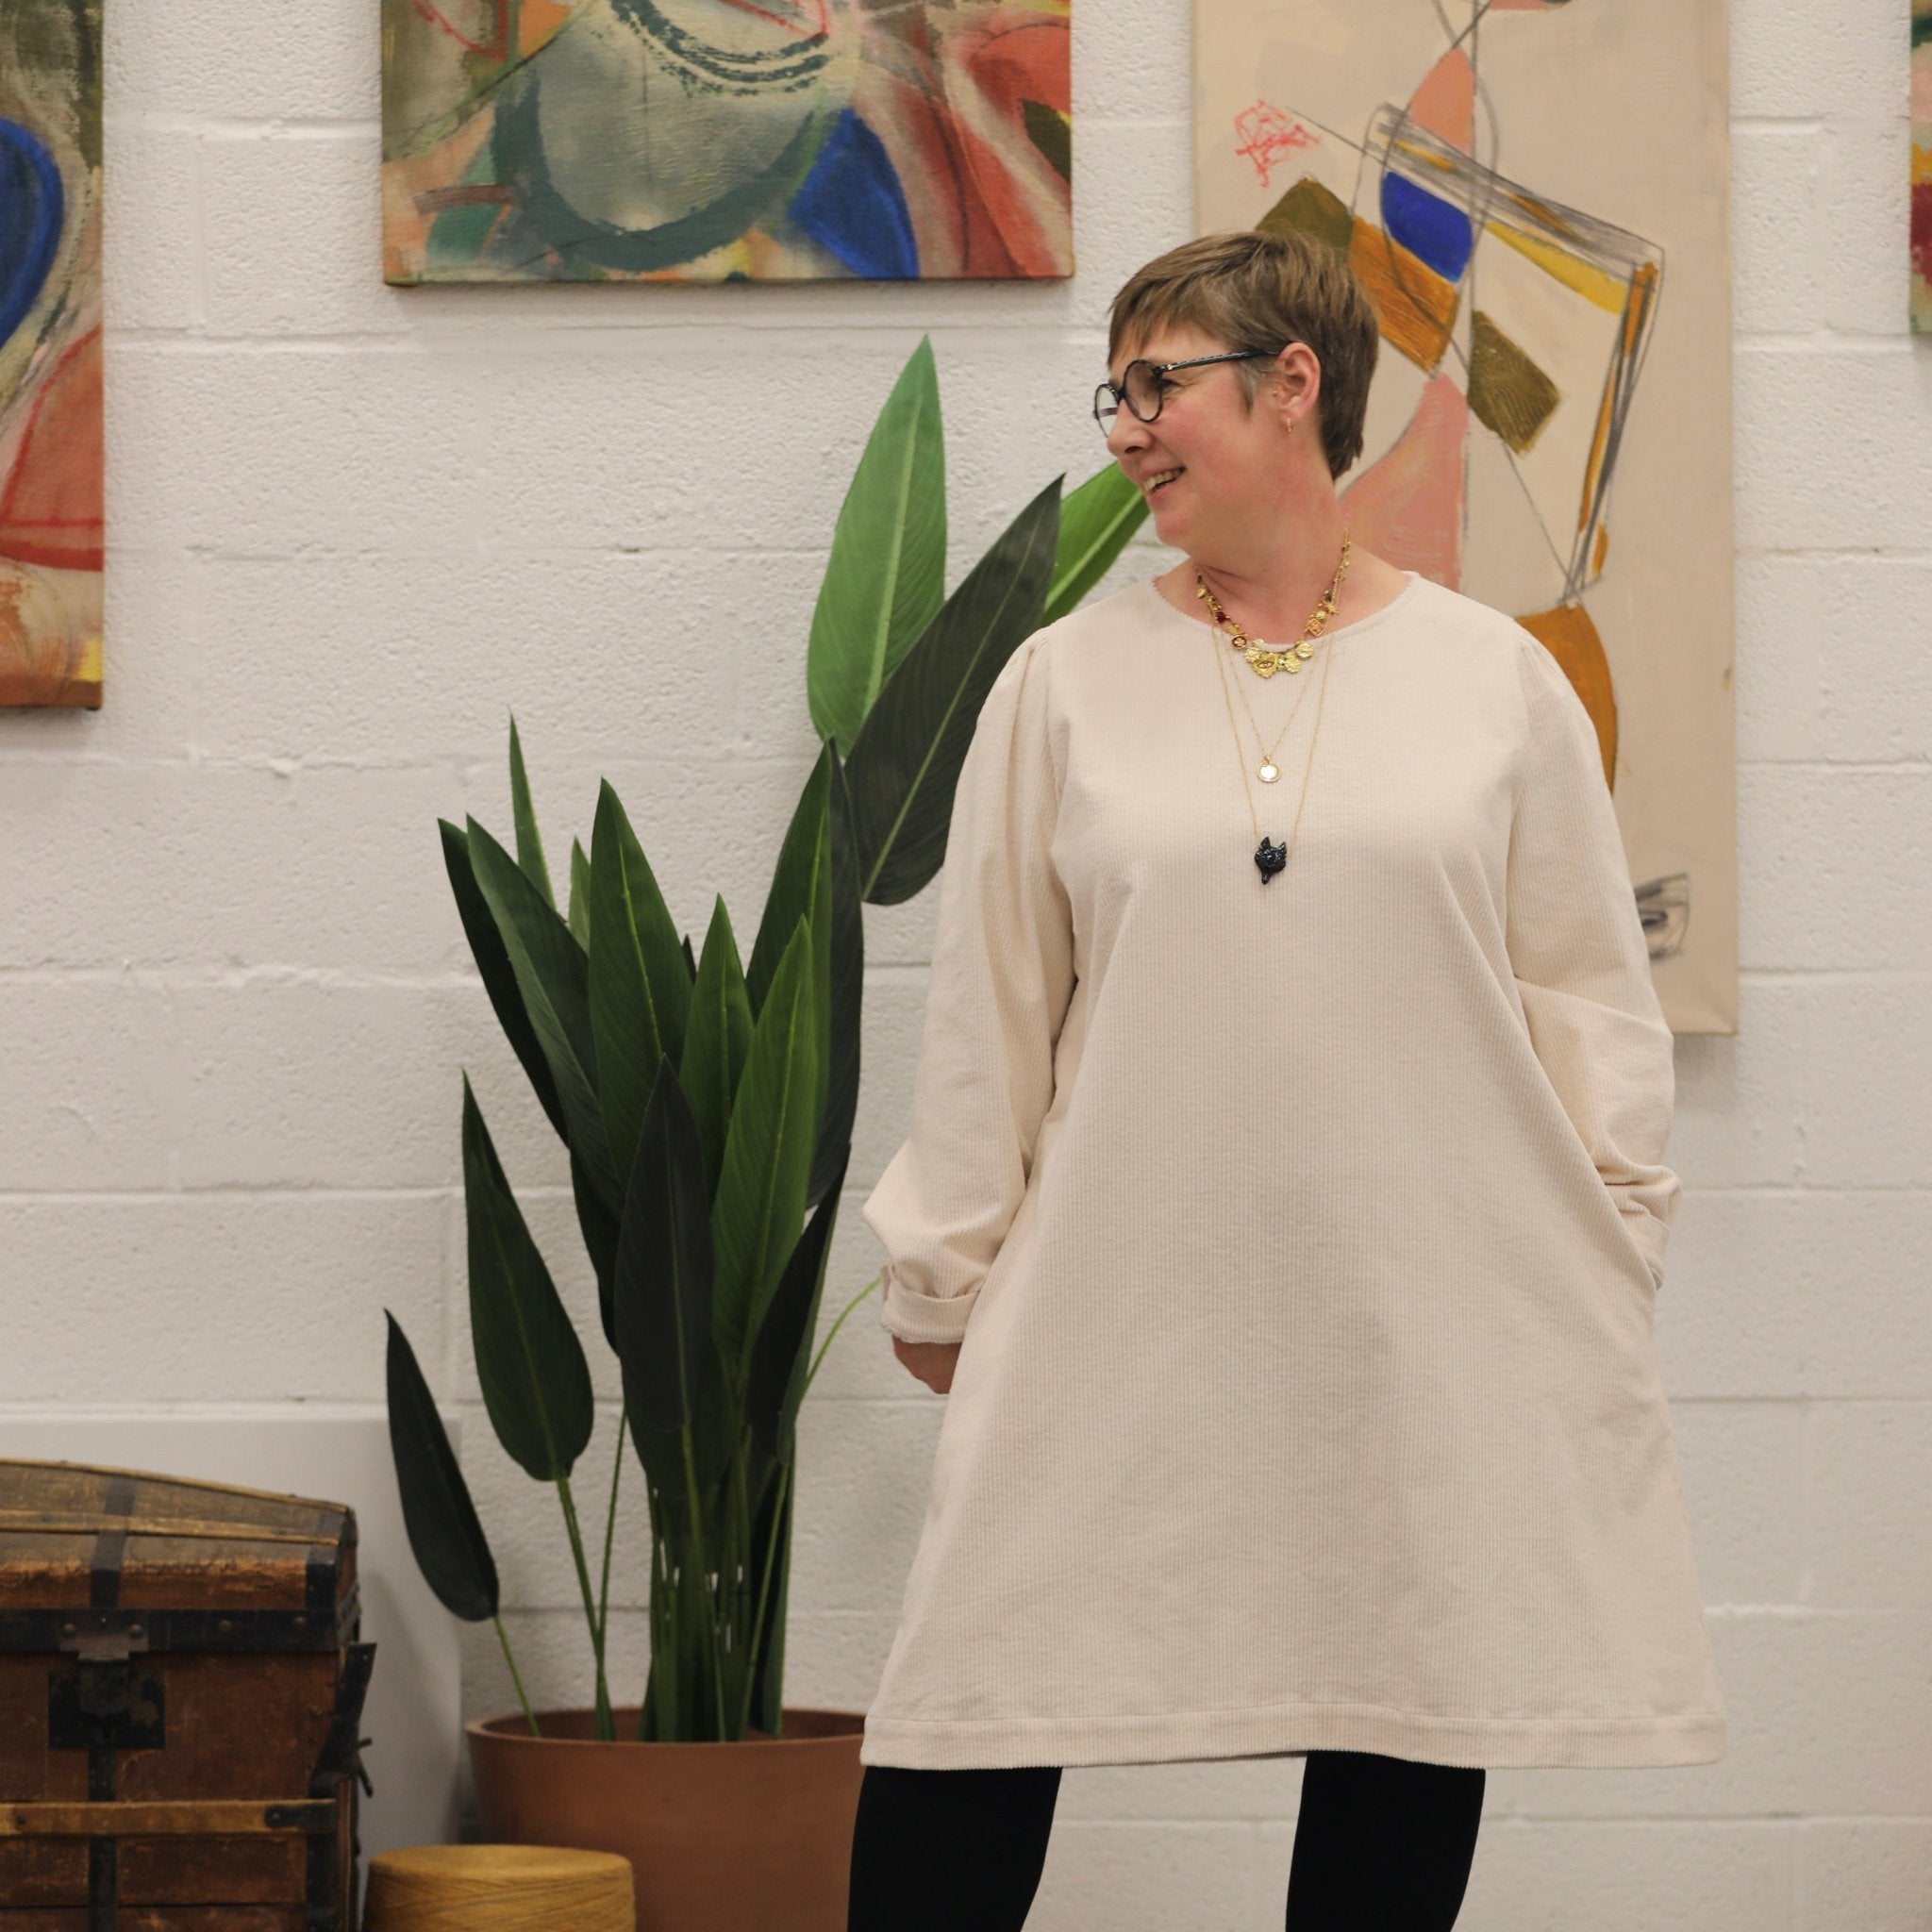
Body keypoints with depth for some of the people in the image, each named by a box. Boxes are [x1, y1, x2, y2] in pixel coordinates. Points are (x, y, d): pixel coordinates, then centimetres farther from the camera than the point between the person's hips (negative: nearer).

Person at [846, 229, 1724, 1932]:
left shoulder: (1497, 679, 3)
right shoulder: (1070, 680, 6)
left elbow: (1590, 998, 7)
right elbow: (989, 1006, 8)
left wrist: (1605, 1262, 2)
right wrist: (944, 1275, 7)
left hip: (1434, 1322, 0)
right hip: (1124, 1309, 0)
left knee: (1412, 1726, 7)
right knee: (976, 1726, -4)